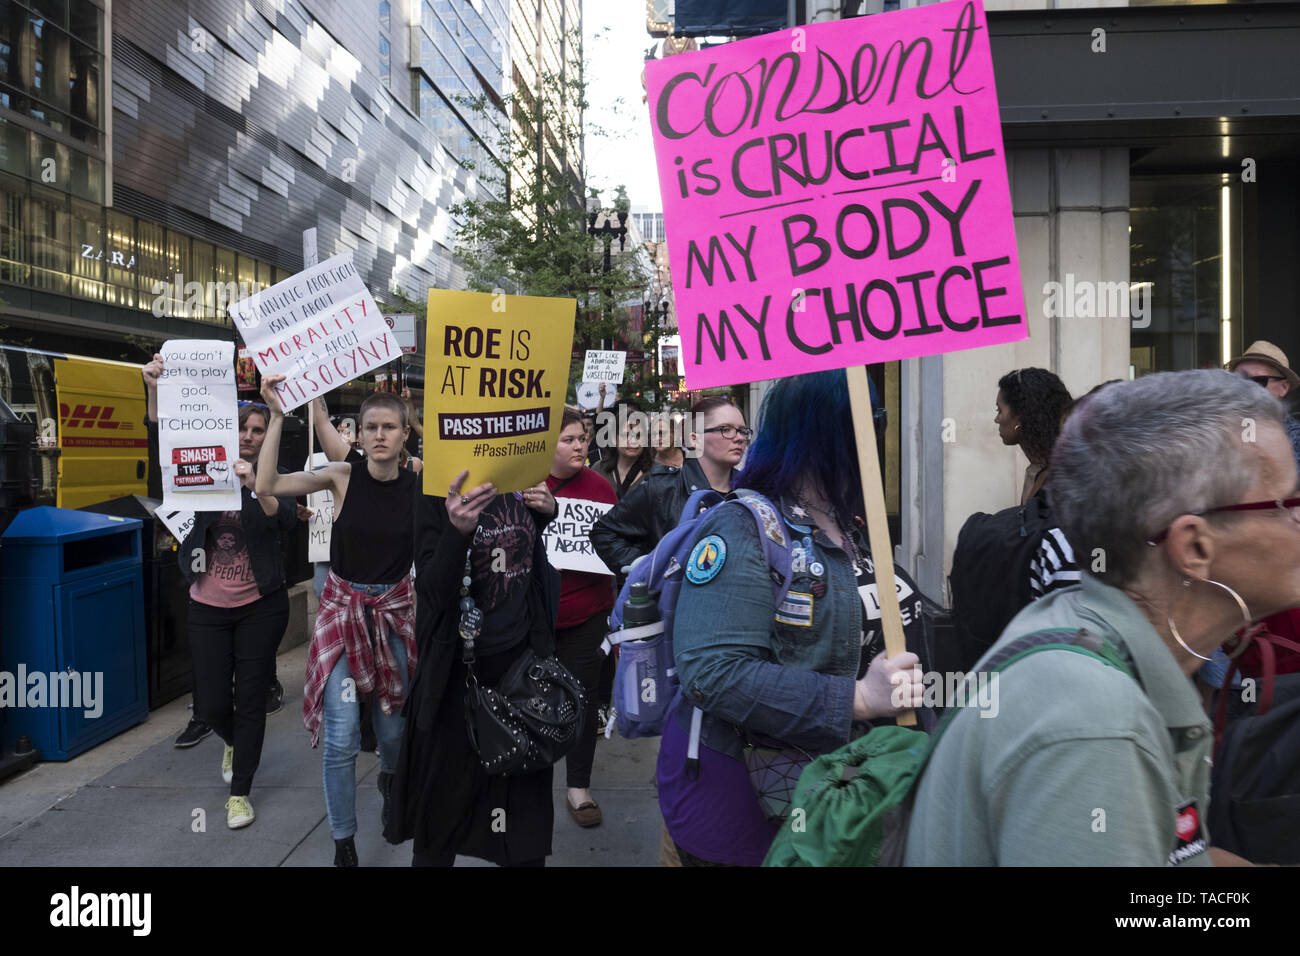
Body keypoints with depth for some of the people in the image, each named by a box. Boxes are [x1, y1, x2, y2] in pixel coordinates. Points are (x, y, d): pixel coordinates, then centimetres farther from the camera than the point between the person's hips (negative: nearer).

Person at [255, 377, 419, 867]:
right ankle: (343, 844, 14)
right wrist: (277, 416, -22)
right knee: (341, 737, -5)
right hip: (343, 609, -1)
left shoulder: (419, 486, -6)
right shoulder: (344, 477, -9)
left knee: (392, 725, 15)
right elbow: (267, 484, -19)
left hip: (395, 611, 2)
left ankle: (389, 778, 52)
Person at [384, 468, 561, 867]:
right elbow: (430, 589, -19)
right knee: (445, 803, 8)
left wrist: (546, 513, -2)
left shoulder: (523, 482, 1)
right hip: (458, 669, -3)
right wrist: (458, 531, -37)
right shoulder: (438, 490, -12)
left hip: (523, 655, 4)